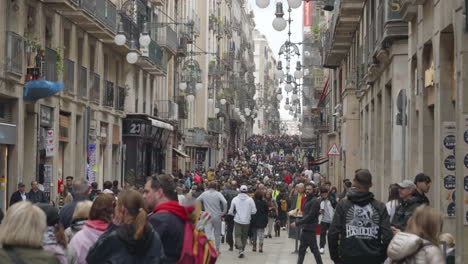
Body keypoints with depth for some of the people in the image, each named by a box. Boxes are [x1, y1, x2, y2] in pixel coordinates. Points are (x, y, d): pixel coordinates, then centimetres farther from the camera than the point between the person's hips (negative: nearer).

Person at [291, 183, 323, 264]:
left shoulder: (315, 202, -13)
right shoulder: (307, 200, 15)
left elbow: (310, 216, -19)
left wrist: (297, 223, -20)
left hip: (310, 229, -9)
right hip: (305, 229, 9)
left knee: (314, 249, -5)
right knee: (302, 249, 12)